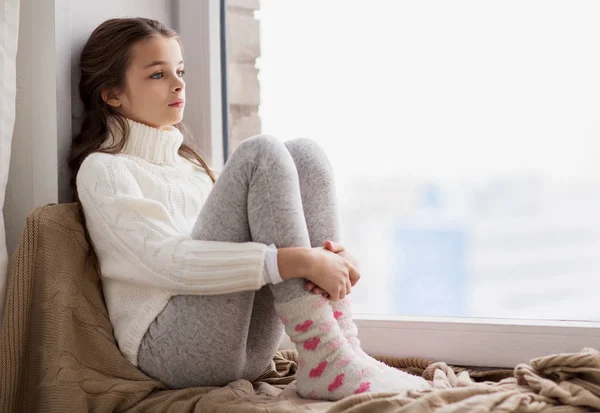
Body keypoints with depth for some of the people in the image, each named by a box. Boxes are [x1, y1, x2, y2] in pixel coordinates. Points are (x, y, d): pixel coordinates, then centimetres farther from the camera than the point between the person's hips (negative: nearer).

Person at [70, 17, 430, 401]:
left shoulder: (190, 163, 26)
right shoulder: (102, 170, 1)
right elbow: (168, 261, -17)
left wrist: (330, 255, -7)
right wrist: (299, 261, -25)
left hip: (247, 350, 7)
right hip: (169, 349, -7)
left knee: (304, 155, -6)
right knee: (260, 155, -19)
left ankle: (342, 348, -18)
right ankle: (324, 358, -26)